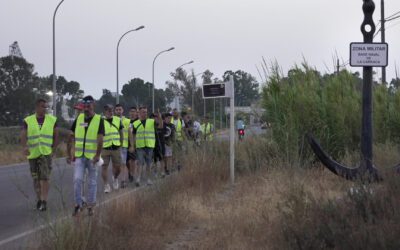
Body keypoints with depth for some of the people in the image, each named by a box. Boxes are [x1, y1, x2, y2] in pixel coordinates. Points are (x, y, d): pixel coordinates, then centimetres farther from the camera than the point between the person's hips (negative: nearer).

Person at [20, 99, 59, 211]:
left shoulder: (52, 120, 3)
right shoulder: (28, 121, 1)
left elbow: (56, 136, 7)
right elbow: (23, 136, -10)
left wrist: (53, 150, -3)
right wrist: (25, 147, -28)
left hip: (46, 153, -2)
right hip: (32, 154, 2)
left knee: (44, 177, -14)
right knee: (36, 178, 9)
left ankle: (44, 201, -18)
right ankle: (39, 200, 22)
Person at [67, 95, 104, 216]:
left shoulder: (99, 120, -6)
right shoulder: (78, 119, 5)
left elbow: (100, 140, -14)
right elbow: (71, 137, 9)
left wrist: (97, 155, -22)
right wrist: (69, 153, 4)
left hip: (92, 156, -2)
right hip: (79, 156, 2)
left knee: (92, 182, 6)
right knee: (77, 179, -8)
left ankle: (91, 206, 17)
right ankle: (78, 205, 0)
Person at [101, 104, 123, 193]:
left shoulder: (118, 120, 6)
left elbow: (121, 133, 14)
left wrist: (121, 144, 11)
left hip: (116, 148, 3)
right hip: (104, 148, -3)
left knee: (117, 167, 5)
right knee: (105, 167, -3)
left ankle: (115, 179, 35)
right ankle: (106, 185, 7)